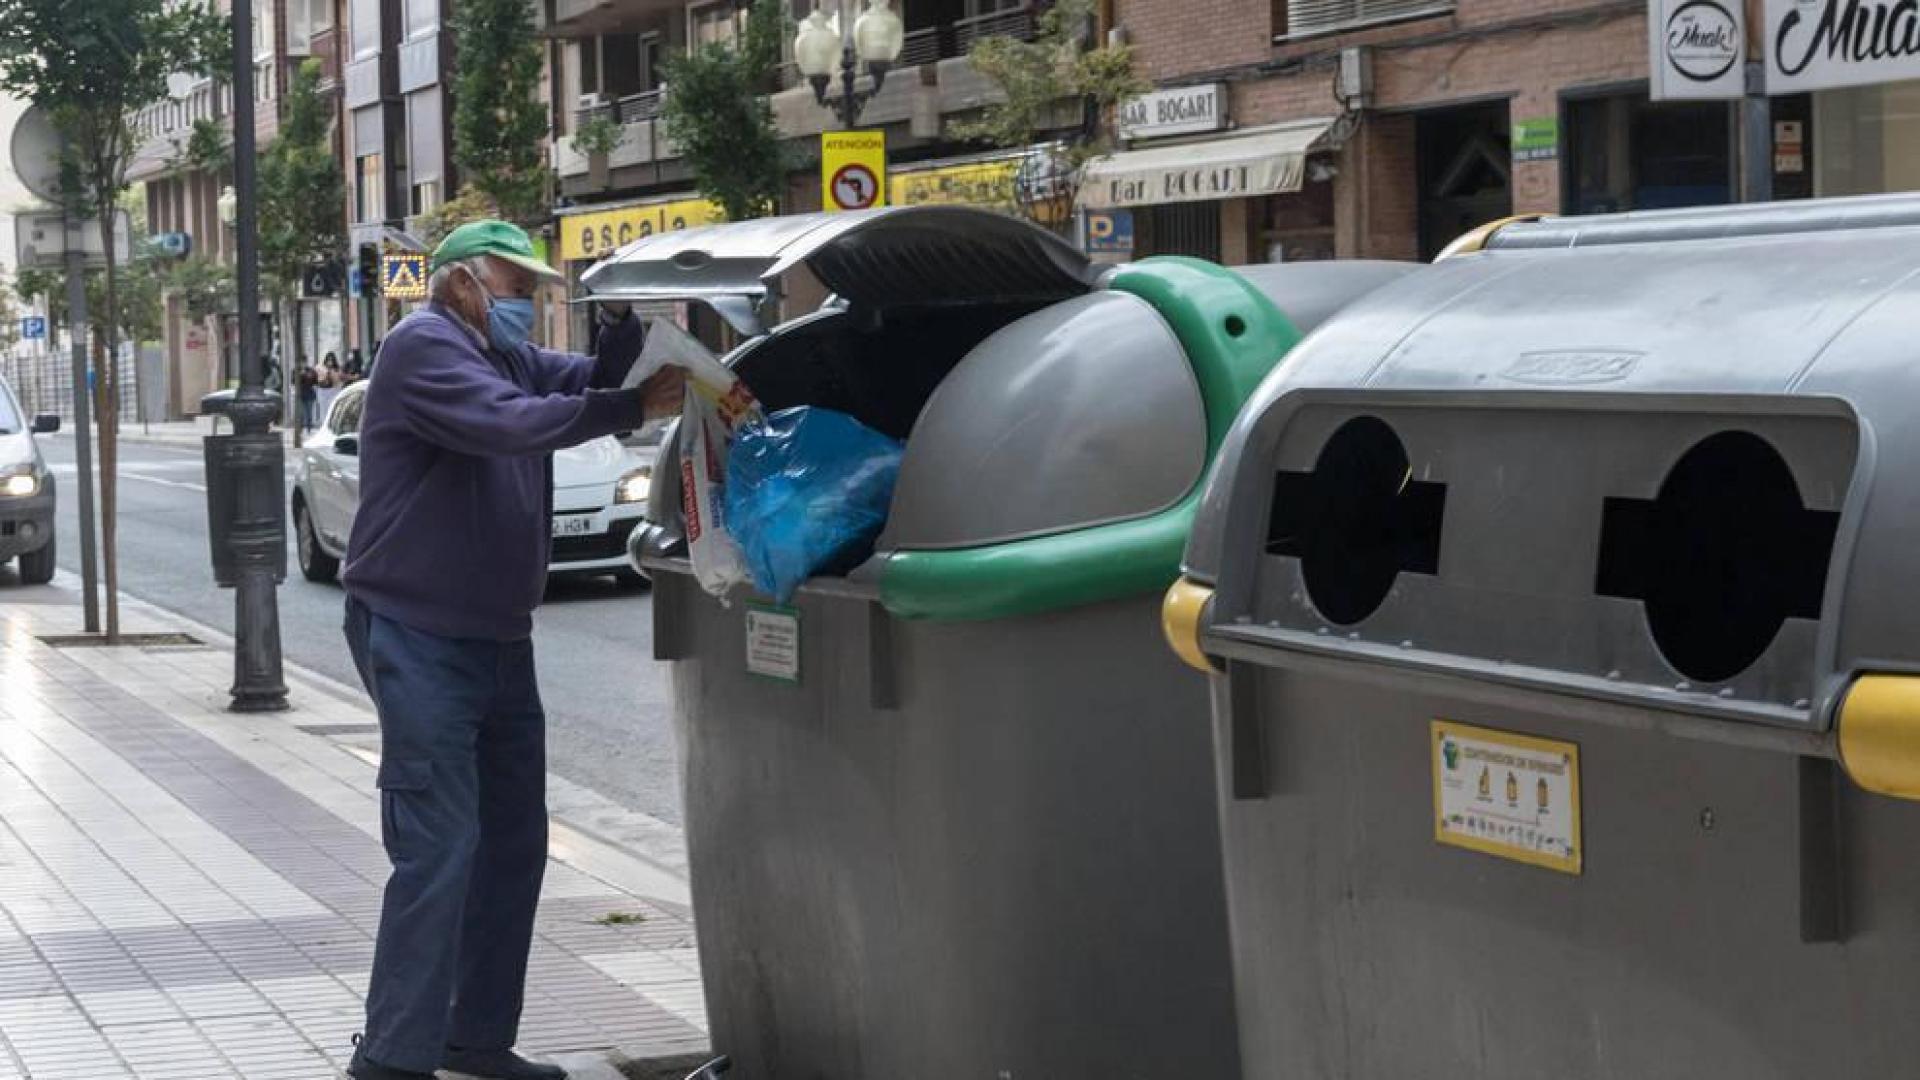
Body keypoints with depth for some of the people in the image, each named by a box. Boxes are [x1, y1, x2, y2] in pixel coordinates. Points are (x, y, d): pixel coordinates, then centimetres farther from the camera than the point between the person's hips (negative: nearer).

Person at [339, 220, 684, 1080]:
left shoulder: (507, 356, 17)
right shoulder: (425, 346, -11)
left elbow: (596, 382, 9)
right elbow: (508, 424, -26)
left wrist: (620, 323, -9)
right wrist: (632, 409, -28)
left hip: (498, 638, 10)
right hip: (418, 635, -10)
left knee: (514, 842, 13)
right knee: (439, 848, -14)